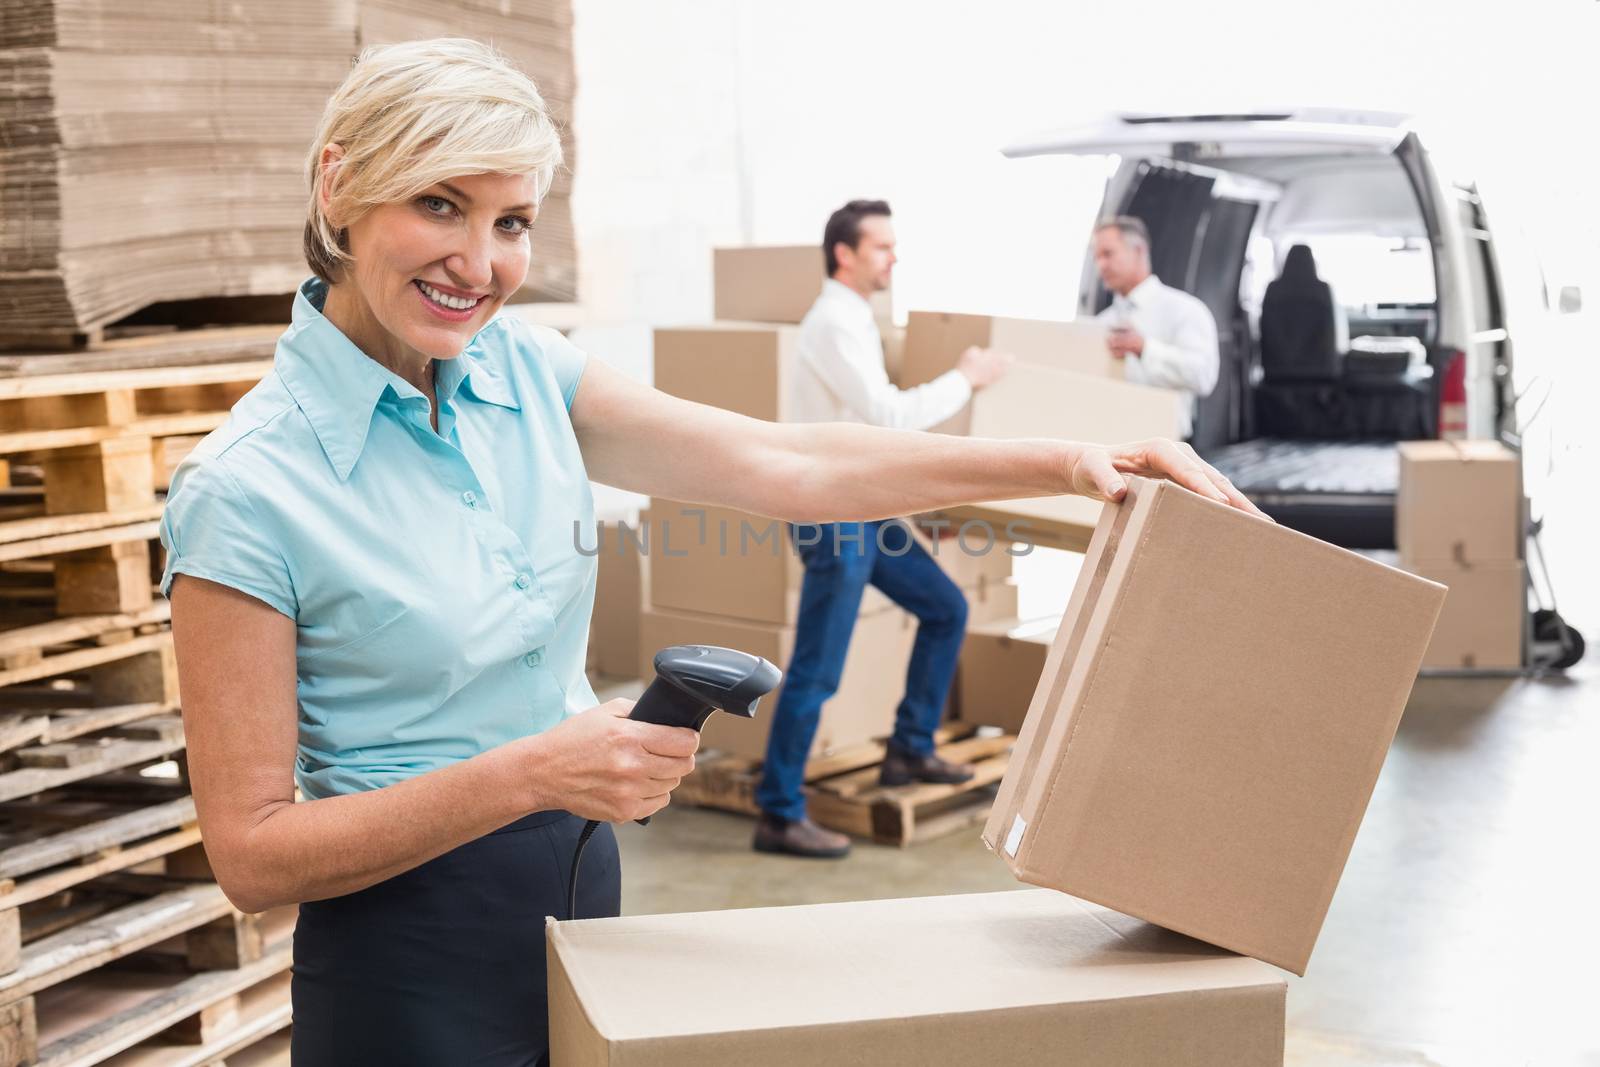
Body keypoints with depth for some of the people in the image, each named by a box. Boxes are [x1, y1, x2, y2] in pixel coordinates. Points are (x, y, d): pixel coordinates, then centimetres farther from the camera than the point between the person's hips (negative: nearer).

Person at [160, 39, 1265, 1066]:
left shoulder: (521, 369, -2)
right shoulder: (245, 490, -18)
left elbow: (788, 466, -3)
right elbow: (253, 853, -18)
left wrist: (1069, 463, -9)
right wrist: (531, 773, -27)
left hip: (582, 893, 6)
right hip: (415, 973, -5)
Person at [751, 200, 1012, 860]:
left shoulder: (856, 321, 14)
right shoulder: (834, 324, -17)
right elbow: (888, 415, -23)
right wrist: (965, 379, -12)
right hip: (834, 514, -10)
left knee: (946, 609, 15)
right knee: (816, 673, -6)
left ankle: (909, 751, 24)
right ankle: (779, 816, 2)